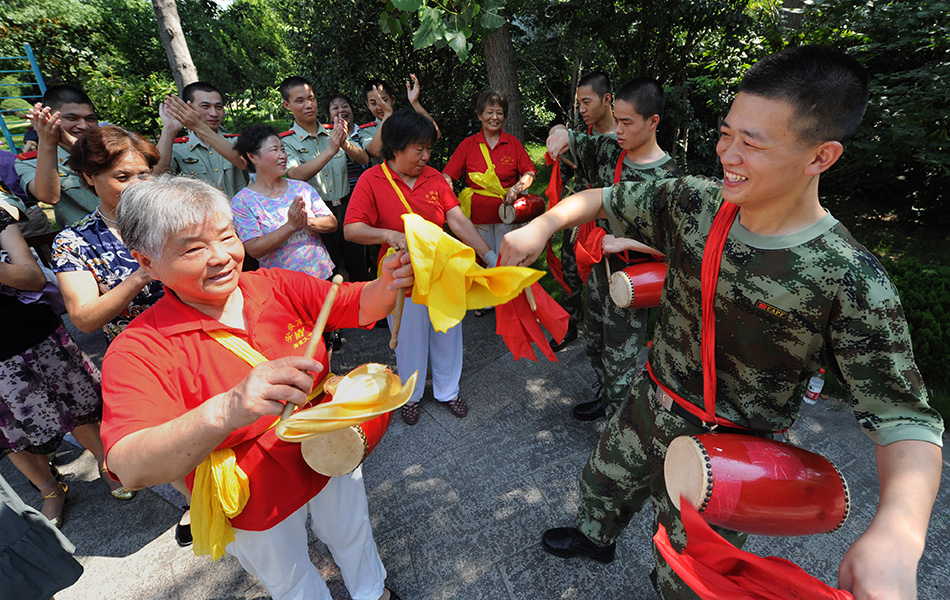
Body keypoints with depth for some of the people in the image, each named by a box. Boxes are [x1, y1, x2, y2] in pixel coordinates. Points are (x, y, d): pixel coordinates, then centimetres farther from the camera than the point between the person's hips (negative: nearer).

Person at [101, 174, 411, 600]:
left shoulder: (276, 287, -15)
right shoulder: (139, 351, -24)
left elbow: (359, 307, -16)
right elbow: (132, 468, -35)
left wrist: (388, 284, -40)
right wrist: (225, 412, -54)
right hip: (257, 504, -3)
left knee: (352, 535, 31)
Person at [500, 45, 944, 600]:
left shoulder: (850, 281, -25)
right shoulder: (695, 202, -13)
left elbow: (906, 420, -21)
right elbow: (605, 200, -1)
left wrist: (898, 532, -38)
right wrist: (544, 224, -17)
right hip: (647, 408, 5)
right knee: (602, 483, 30)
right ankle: (596, 538, 64)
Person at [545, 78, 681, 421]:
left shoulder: (666, 179, -20)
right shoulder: (609, 150, -2)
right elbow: (567, 140, 9)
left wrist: (625, 242, -27)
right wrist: (560, 131, -14)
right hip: (599, 264, 7)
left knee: (621, 355, 7)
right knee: (594, 339, 24)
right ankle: (605, 395, 48)